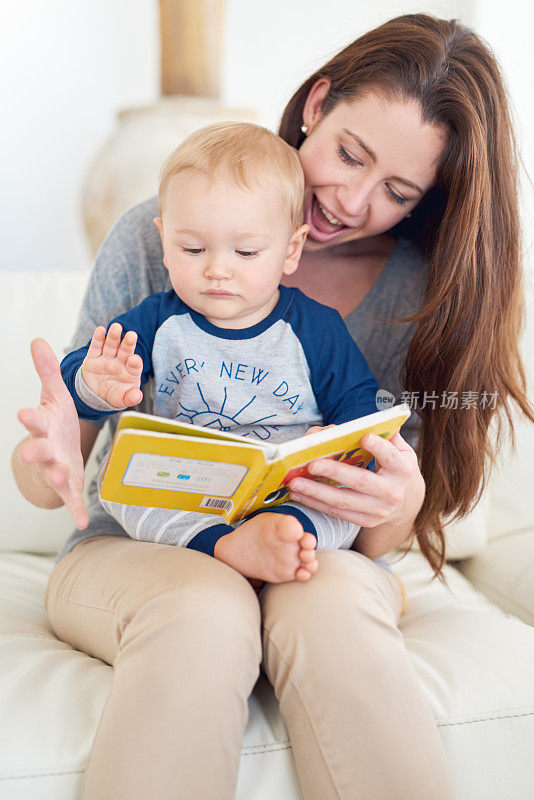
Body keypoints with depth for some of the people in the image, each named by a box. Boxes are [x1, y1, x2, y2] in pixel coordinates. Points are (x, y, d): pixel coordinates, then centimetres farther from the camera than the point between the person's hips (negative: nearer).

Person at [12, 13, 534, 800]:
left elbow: (378, 541, -2)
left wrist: (403, 506, -27)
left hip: (318, 562, 1)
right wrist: (52, 464, -30)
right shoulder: (154, 235, -7)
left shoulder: (421, 291, -3)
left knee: (331, 604, -33)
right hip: (137, 550, -1)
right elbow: (51, 460, -5)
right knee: (205, 608, -35)